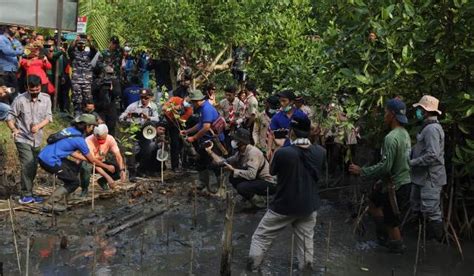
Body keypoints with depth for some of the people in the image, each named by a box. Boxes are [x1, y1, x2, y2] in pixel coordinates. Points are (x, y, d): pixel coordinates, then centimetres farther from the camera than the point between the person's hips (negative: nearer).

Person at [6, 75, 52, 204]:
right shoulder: (20, 100, -12)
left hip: (37, 140, 5)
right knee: (28, 165, -15)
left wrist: (38, 126, -18)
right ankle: (26, 195, -7)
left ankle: (28, 193, 23)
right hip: (23, 139, -5)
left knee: (33, 167, 10)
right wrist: (13, 129, -27)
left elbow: (48, 117, 1)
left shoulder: (46, 99, -1)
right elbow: (10, 118, -8)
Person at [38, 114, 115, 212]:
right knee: (74, 182, 3)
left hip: (43, 155, 8)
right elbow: (92, 160, -2)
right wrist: (108, 167, 10)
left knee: (76, 164, 19)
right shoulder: (79, 140, -12)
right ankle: (50, 204, -1)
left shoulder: (70, 129, 10)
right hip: (50, 161, -8)